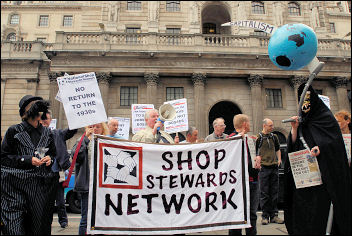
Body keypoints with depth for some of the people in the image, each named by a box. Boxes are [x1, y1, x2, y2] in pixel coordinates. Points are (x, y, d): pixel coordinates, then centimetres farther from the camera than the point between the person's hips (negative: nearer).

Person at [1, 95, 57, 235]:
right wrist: (27, 160, -11)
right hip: (17, 186, -3)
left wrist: (50, 159, -1)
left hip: (42, 186, 3)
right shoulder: (14, 131, 3)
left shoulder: (47, 133, 13)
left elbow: (54, 154, 22)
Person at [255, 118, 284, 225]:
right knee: (264, 193, -1)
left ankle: (274, 215, 17)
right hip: (263, 168, -5)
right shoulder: (258, 137, -3)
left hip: (274, 167, 5)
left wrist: (279, 159, 12)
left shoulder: (274, 137, 13)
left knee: (274, 192, 8)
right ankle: (265, 216, 8)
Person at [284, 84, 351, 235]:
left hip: (322, 170, -5)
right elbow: (293, 144, 10)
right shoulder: (302, 122, 17)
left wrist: (321, 147, -28)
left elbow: (335, 140, -10)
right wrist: (294, 128, -4)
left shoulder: (326, 117, 2)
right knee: (301, 207, 5)